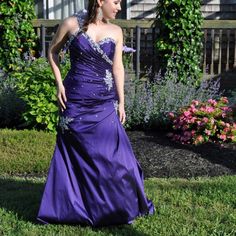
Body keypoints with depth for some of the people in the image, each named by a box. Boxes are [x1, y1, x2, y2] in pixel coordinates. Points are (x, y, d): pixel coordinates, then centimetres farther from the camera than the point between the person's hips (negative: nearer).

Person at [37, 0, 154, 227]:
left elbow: (117, 67, 6)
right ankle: (68, 206, 23)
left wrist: (121, 102, 5)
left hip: (105, 104, 2)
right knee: (75, 154, 7)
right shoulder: (71, 24, -5)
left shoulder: (115, 31, 2)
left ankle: (123, 204, 23)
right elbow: (52, 51, 7)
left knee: (111, 153, 6)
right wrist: (59, 84, -2)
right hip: (75, 101, -2)